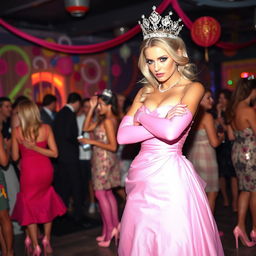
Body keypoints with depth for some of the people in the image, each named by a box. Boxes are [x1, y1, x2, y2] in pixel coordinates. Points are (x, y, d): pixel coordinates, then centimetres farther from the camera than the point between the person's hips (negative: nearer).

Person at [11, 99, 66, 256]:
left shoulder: (17, 131, -8)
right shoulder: (46, 128, -3)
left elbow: (15, 157, 0)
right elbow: (54, 153, -5)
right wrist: (35, 148, -4)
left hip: (29, 172, -3)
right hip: (46, 170, 3)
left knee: (29, 208, 12)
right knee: (46, 205, 23)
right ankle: (47, 241, 26)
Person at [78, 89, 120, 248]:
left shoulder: (108, 121, -18)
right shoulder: (110, 119, 10)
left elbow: (113, 146, -21)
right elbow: (86, 128, 11)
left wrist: (92, 142, -18)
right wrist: (92, 108, 6)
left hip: (104, 160, -9)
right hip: (106, 159, 9)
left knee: (101, 194, -2)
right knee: (107, 193, 13)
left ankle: (109, 230, 4)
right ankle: (114, 225, 19)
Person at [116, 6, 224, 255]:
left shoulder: (193, 88, -3)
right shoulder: (145, 91, 12)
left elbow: (171, 132, -20)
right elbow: (122, 135, 0)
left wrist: (142, 116, -3)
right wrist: (161, 123, -10)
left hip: (171, 177, -5)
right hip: (141, 177, 5)